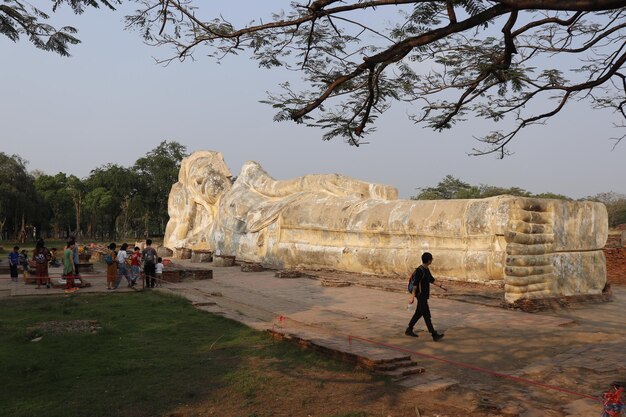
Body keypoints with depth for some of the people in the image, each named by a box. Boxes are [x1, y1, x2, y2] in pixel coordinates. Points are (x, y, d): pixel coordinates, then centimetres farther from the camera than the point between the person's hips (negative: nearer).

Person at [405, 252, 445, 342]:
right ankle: (434, 335, -4)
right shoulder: (419, 270, -18)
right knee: (427, 315, -6)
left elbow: (432, 280, 20)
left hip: (425, 296, 10)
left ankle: (409, 330, 26)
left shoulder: (427, 269, 10)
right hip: (421, 296, -10)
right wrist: (412, 297, -22)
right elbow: (415, 284, -20)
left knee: (419, 313, 16)